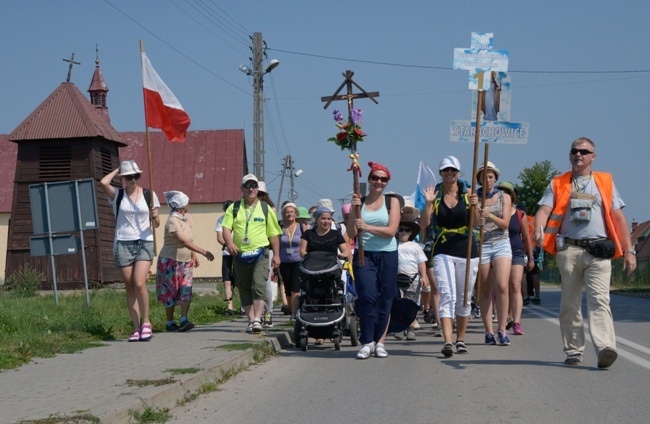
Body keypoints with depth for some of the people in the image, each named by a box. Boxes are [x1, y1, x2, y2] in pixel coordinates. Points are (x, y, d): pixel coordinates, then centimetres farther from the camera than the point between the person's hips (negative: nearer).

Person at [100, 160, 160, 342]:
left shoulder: (149, 195, 7)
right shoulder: (117, 195, 5)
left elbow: (157, 224, 9)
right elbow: (103, 182, -16)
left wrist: (155, 217, -14)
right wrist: (117, 170, 1)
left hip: (144, 243, -1)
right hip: (123, 244, 1)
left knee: (139, 284, -16)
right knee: (130, 288, 2)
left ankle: (146, 322, 0)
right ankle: (136, 328, 7)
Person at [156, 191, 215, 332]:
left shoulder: (187, 218, 7)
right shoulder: (173, 221, -21)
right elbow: (185, 241, -31)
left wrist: (194, 255, 17)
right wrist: (204, 252, -36)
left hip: (185, 262, 7)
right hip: (170, 261, -7)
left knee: (186, 291, -8)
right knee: (170, 293, 1)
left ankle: (184, 320, -14)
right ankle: (170, 323, 10)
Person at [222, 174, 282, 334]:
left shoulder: (265, 208, 9)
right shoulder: (234, 208, 10)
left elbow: (274, 233, 10)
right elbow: (226, 227, 0)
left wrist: (276, 255, 4)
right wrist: (229, 243, -20)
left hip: (260, 254, -2)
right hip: (240, 255, 2)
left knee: (259, 286, -17)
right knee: (244, 289, 6)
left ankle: (257, 319, -22)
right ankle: (251, 320, 13)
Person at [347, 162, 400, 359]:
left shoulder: (392, 201, 5)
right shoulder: (360, 202, 7)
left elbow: (391, 231, -8)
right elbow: (351, 233, 1)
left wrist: (367, 227, -19)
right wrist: (353, 209, -10)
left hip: (387, 255, 0)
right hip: (364, 255, 0)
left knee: (385, 299, 2)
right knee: (367, 296, -14)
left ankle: (380, 341, 12)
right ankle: (367, 342, -9)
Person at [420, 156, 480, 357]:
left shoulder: (467, 191, 2)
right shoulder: (436, 193, 3)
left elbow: (476, 222, -7)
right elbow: (424, 223, -3)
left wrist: (474, 206, -25)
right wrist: (428, 203, -16)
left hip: (467, 250, 1)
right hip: (443, 251, -1)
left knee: (464, 298, 10)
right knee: (447, 296, -13)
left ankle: (460, 339, 24)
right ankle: (447, 341, -21)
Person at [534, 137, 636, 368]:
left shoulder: (605, 182, 16)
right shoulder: (558, 184, 15)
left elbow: (618, 217, 12)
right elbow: (544, 210, 2)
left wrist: (629, 250, 5)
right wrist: (538, 231, -21)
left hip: (599, 251, -1)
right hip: (569, 250, 1)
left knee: (599, 299, -15)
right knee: (569, 303, 5)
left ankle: (605, 348, -27)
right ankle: (573, 351, 12)